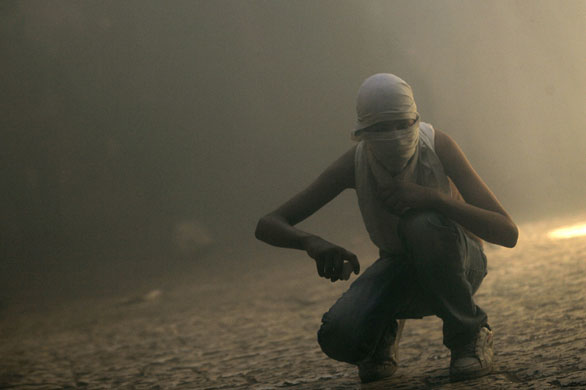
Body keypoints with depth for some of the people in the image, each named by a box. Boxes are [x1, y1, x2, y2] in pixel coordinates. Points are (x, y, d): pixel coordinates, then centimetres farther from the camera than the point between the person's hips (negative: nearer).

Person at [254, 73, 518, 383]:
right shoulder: (355, 163, -20)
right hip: (399, 267, 2)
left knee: (424, 224, -38)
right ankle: (385, 331, 10)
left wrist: (432, 197, -45)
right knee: (339, 338, -28)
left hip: (456, 259, -1)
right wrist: (312, 242, -43)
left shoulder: (437, 145, -25)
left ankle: (469, 332, -14)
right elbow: (267, 226, -20)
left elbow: (507, 233, -31)